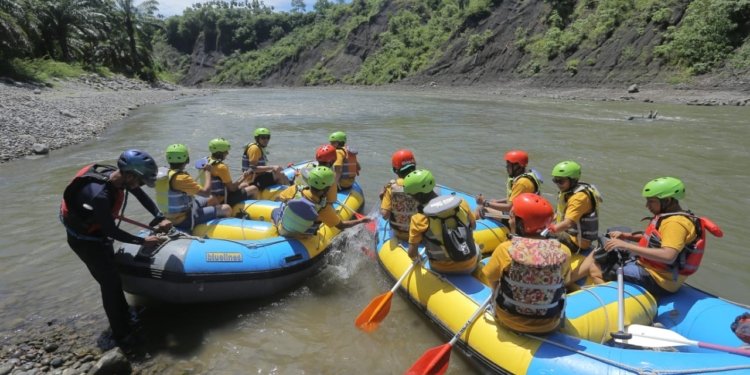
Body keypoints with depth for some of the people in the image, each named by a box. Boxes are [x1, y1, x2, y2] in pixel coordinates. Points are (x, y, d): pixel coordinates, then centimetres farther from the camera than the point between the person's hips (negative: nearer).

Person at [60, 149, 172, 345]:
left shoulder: (114, 174, -17)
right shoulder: (100, 195, -40)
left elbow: (141, 196, 0)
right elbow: (111, 231, -28)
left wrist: (160, 218, -8)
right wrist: (143, 241, -20)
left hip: (98, 232, 8)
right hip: (84, 239, -8)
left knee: (112, 276, 19)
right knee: (111, 283, -2)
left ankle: (125, 318, 36)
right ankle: (121, 334, 12)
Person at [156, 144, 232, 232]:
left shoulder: (165, 174, 1)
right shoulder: (181, 178, -27)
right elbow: (206, 193, -28)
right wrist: (208, 172, -14)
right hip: (184, 220, -10)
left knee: (213, 201, 23)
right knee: (226, 209, -14)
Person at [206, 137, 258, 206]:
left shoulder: (209, 161, 4)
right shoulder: (221, 167, -25)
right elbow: (232, 188, -21)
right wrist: (243, 178, -8)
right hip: (224, 200, -10)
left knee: (245, 185, 26)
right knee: (254, 189, -4)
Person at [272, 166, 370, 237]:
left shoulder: (295, 190, -31)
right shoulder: (323, 208, -33)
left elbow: (280, 198, -8)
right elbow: (341, 225, -20)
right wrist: (360, 220, -10)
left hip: (282, 230, 1)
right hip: (300, 237, -1)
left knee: (275, 211, 30)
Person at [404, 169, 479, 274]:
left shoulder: (418, 219, -21)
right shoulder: (461, 203, -12)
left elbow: (412, 253, -15)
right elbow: (473, 226, 6)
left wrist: (417, 258, 8)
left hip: (441, 269, -2)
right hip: (469, 266, 2)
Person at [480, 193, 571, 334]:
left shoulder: (505, 249, -23)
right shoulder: (563, 251, -18)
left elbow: (489, 280, -7)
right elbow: (564, 282, 0)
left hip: (508, 321, -1)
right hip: (549, 325, 1)